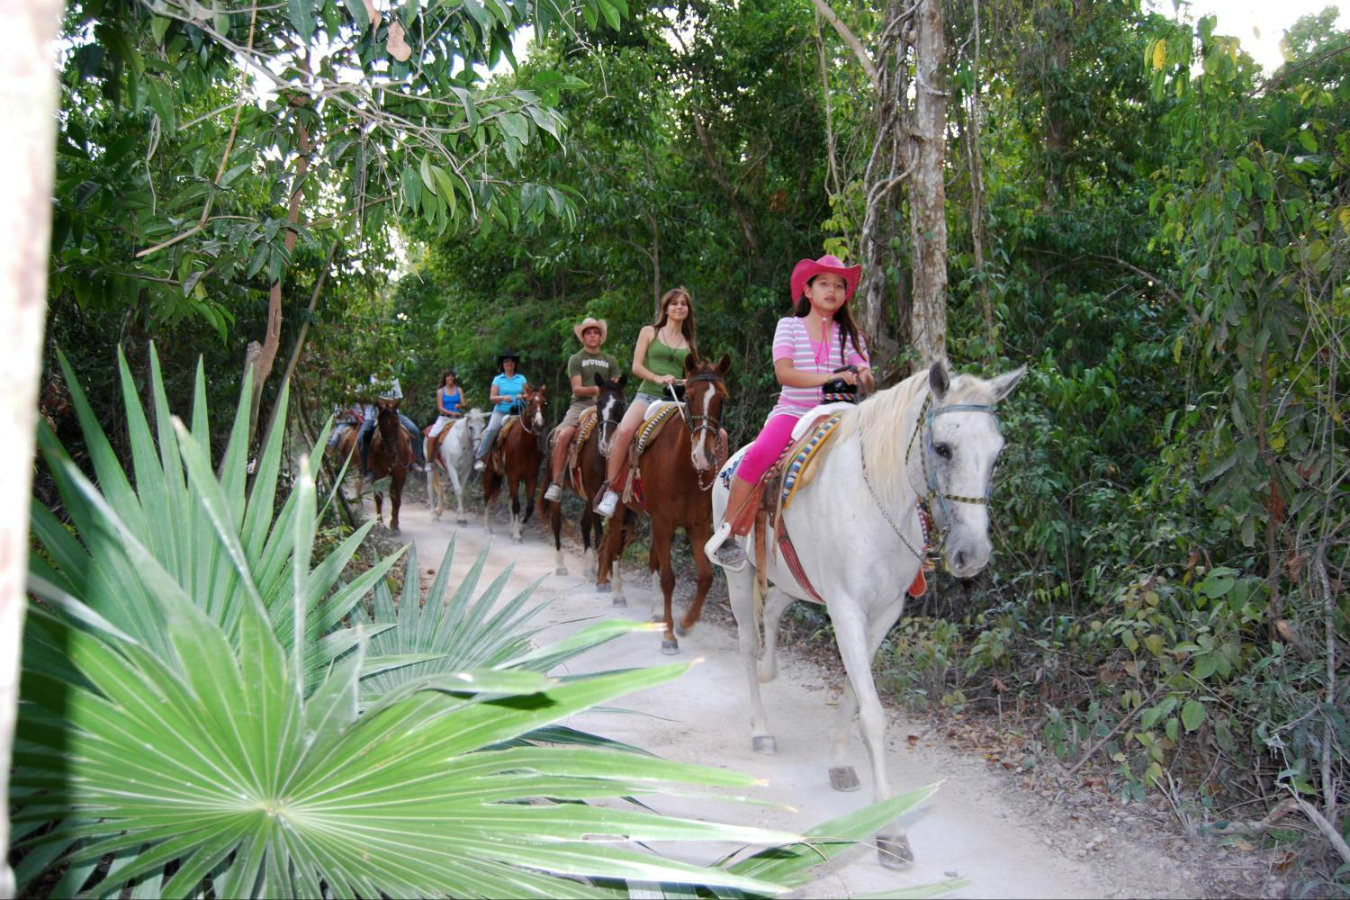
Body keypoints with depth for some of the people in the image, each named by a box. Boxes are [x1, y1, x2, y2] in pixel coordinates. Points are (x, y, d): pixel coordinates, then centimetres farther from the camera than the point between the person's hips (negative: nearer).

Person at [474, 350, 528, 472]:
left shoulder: (521, 378, 14)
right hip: (500, 411, -2)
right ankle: (479, 458, -23)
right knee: (491, 430, -27)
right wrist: (503, 398, -15)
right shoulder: (498, 379, 11)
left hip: (517, 412, 2)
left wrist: (522, 396, -11)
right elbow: (491, 398, 4)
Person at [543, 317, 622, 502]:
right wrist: (595, 390, -20)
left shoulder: (610, 361, 19)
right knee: (563, 435, -28)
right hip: (581, 404, -2)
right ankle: (556, 484, -24)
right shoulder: (576, 359, 11)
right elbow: (577, 389, -1)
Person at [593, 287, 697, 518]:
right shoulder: (649, 332, 12)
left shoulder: (690, 343, 21)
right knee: (624, 431, -33)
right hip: (648, 395, -3)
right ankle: (610, 491, -24)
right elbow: (636, 366, 3)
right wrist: (658, 378, -14)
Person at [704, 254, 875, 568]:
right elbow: (784, 373, -11)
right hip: (792, 410, -3)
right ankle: (726, 530, -16)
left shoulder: (849, 335, 14)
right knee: (758, 455, -32)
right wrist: (830, 377, -23)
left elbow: (868, 384, 3)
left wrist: (863, 377, -23)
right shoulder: (789, 326, 6)